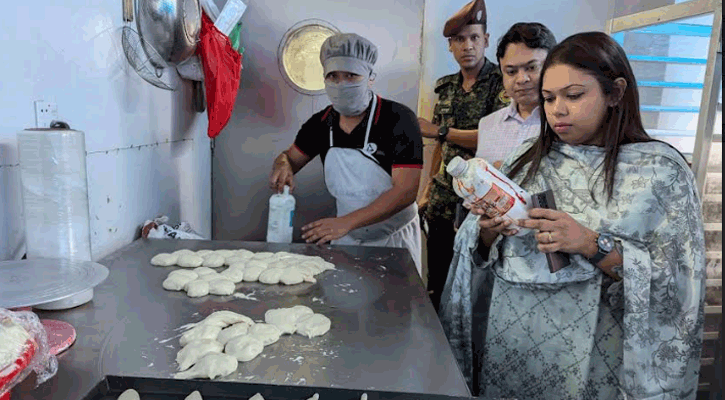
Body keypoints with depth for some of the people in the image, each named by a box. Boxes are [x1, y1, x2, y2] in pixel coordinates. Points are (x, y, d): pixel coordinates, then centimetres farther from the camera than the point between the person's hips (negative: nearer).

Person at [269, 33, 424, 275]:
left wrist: (346, 222, -33)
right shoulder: (321, 123, -3)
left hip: (393, 239, -4)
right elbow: (292, 156, 12)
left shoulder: (398, 119, -19)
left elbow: (406, 191, -26)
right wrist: (283, 165, -15)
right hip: (346, 239, 4)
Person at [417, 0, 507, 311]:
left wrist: (439, 131, -16)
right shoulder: (446, 86, 12)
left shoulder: (502, 82, -7)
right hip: (443, 199, 6)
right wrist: (428, 189, 13)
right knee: (437, 280, 12)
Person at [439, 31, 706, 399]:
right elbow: (483, 256, 6)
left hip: (588, 353, -3)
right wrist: (488, 231, -15)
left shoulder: (661, 168, -7)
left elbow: (676, 281, -11)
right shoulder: (528, 158, 3)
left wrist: (592, 245, -24)